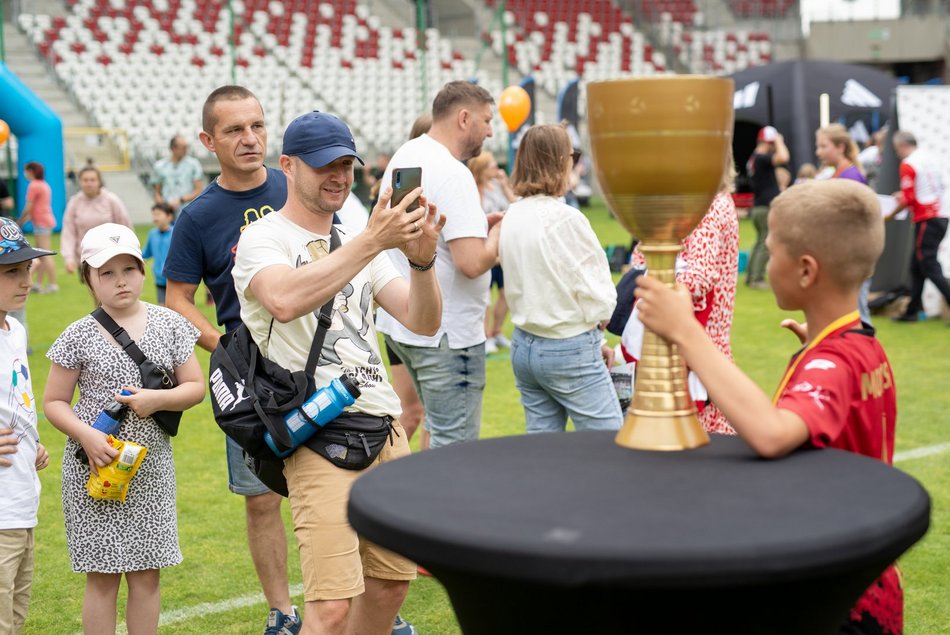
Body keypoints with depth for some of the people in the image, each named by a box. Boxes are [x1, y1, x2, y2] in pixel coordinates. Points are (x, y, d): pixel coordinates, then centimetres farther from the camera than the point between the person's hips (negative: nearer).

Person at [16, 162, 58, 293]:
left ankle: (53, 284, -9)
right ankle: (38, 284, 13)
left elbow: (28, 208, -12)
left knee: (45, 255, -8)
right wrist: (26, 219, 16)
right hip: (48, 220, 10)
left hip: (41, 223, -10)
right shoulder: (44, 185, 17)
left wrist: (19, 222, 0)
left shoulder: (34, 186, -12)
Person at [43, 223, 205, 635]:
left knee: (147, 575, 8)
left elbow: (195, 386, 5)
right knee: (102, 577, 3)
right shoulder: (79, 336, -4)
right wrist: (86, 435, -17)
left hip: (151, 466, 2)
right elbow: (53, 403, 0)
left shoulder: (169, 325, 2)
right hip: (95, 466, -2)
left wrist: (158, 399, -13)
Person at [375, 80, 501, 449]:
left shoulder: (403, 157, 10)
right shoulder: (452, 173, -20)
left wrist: (479, 223, 11)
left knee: (441, 435, 22)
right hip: (447, 332, -10)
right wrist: (499, 232, -8)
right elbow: (471, 262, -27)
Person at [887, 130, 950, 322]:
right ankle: (912, 311, 19)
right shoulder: (928, 160, 14)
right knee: (917, 266, 15)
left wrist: (891, 215, -2)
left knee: (930, 268, -6)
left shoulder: (908, 164, -11)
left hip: (926, 220, -9)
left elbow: (908, 199, -17)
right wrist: (904, 196, 21)